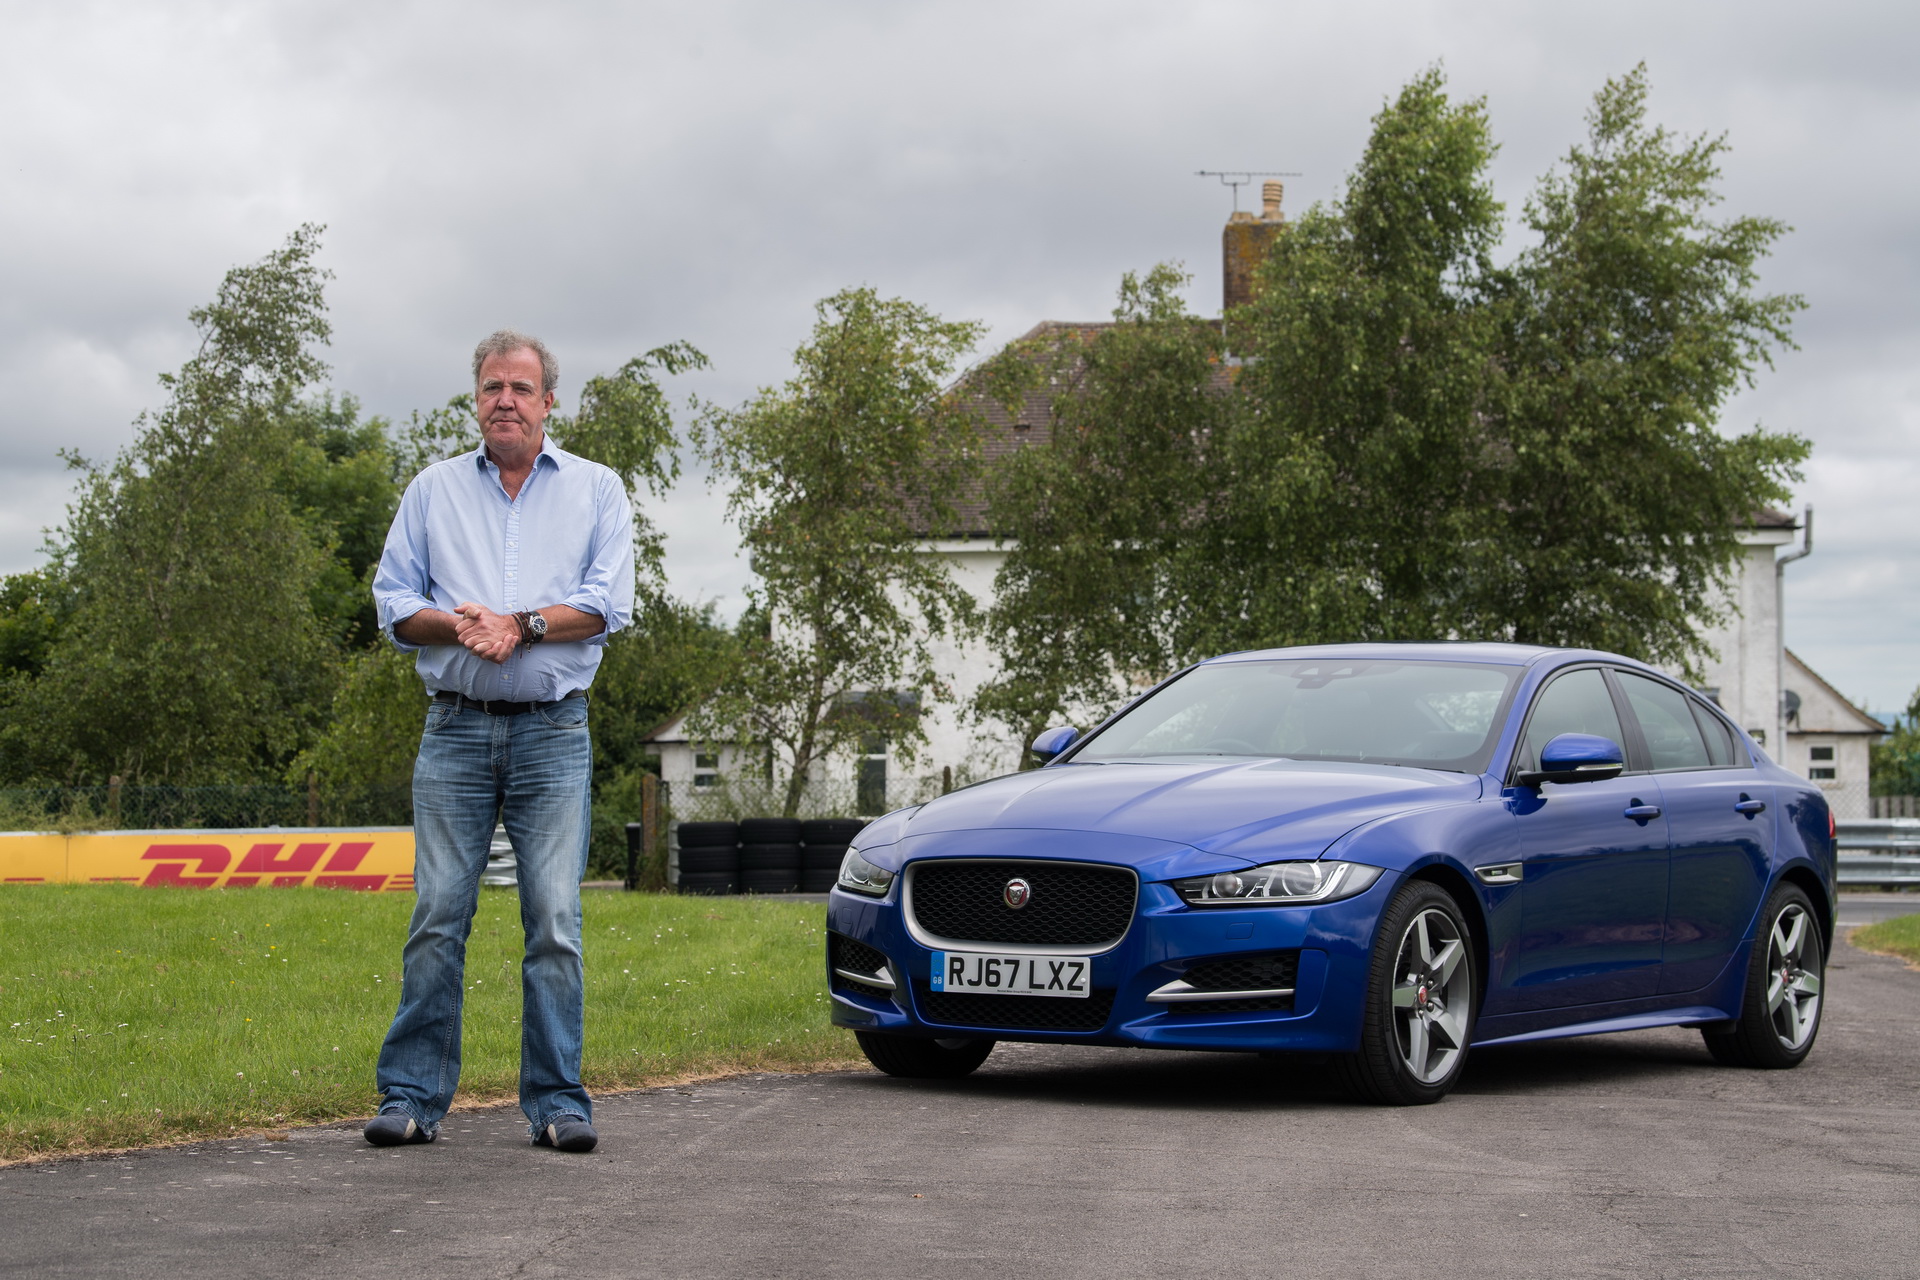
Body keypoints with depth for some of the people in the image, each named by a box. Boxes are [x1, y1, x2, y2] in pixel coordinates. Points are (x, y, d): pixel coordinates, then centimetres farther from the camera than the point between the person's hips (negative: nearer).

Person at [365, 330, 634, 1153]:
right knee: (436, 915, -3)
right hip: (455, 728, 1)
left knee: (555, 922, -5)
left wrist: (520, 625, -14)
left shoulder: (597, 490, 10)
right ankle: (412, 1097, 1)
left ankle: (557, 1102, 0)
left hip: (554, 733, -1)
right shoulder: (433, 491, 15)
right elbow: (393, 601, 8)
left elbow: (609, 603, -2)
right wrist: (456, 626, -11)